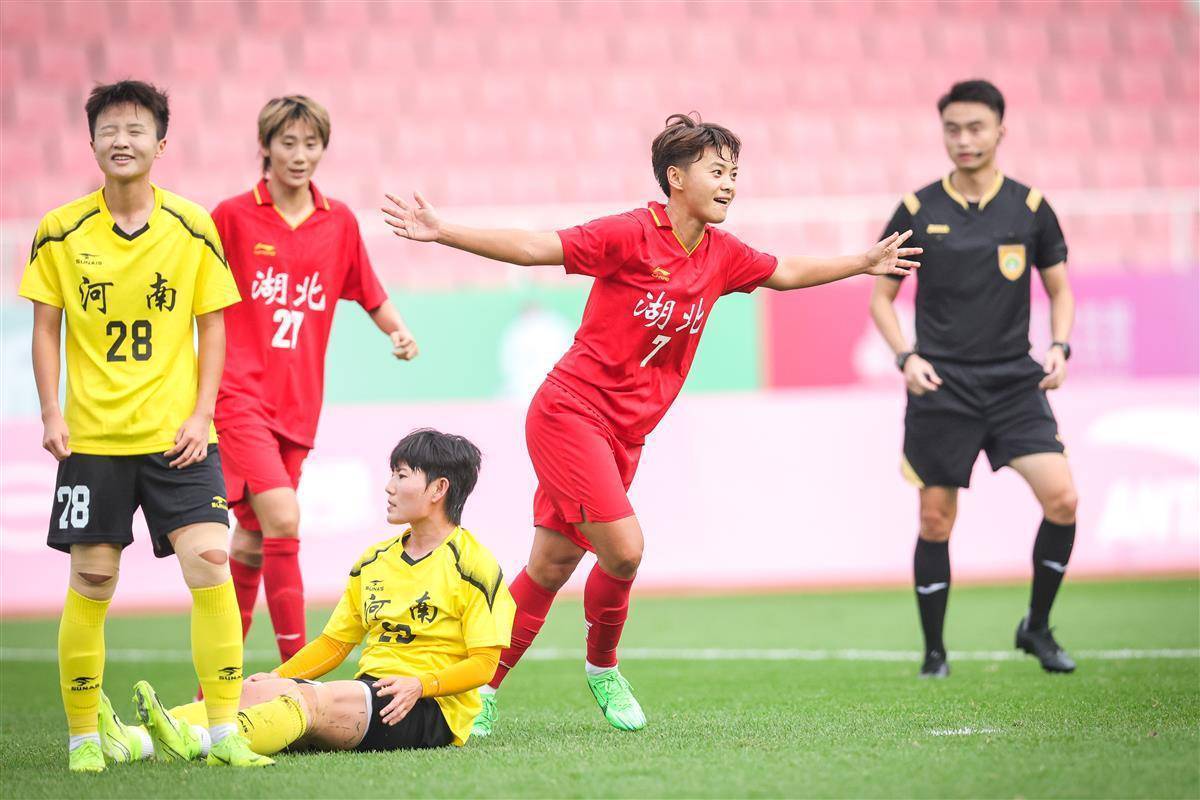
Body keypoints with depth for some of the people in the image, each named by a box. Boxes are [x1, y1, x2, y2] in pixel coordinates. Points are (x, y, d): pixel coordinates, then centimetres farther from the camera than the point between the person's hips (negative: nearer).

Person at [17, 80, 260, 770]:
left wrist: (201, 413, -4)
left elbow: (211, 324, 6)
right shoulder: (61, 232, -1)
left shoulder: (192, 227, 0)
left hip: (175, 433, 0)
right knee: (90, 584, 2)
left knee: (211, 564, -12)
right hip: (92, 436, 0)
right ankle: (84, 734, 14)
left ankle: (225, 730, -6)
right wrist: (52, 412, -5)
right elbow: (46, 327, 6)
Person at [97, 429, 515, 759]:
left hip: (431, 708, -6)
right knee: (259, 691, -21)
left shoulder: (473, 564, -2)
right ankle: (129, 742, -43)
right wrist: (277, 676, 6)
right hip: (368, 694, 6)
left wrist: (418, 684, -23)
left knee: (311, 698, -34)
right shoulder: (374, 561, 21)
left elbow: (484, 664, -7)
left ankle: (195, 742, -59)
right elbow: (335, 641, 22)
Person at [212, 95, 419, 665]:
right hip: (239, 396, -4)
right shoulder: (233, 217, -2)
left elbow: (371, 295, 20)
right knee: (282, 518, -20)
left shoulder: (339, 223, 9)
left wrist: (399, 333, 2)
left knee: (253, 541, 9)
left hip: (297, 403, 4)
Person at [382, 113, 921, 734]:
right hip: (571, 413, -7)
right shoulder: (630, 235, -14)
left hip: (623, 435, 7)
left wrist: (864, 264, 30)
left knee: (550, 568, 7)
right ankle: (601, 667, 10)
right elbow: (532, 249, -17)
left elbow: (787, 273, 26)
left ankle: (486, 687, 17)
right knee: (624, 548, -16)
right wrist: (441, 233, -24)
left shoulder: (721, 255, 7)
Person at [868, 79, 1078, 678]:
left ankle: (1037, 627, 6)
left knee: (1062, 499, -14)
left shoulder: (1030, 208, 4)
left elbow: (1059, 289, 14)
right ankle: (934, 651, 16)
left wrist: (1059, 347, -4)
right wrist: (906, 356, -8)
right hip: (941, 386, -1)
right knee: (936, 519, 0)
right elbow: (881, 296, 8)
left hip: (1015, 382, 1)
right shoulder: (917, 211, 1)